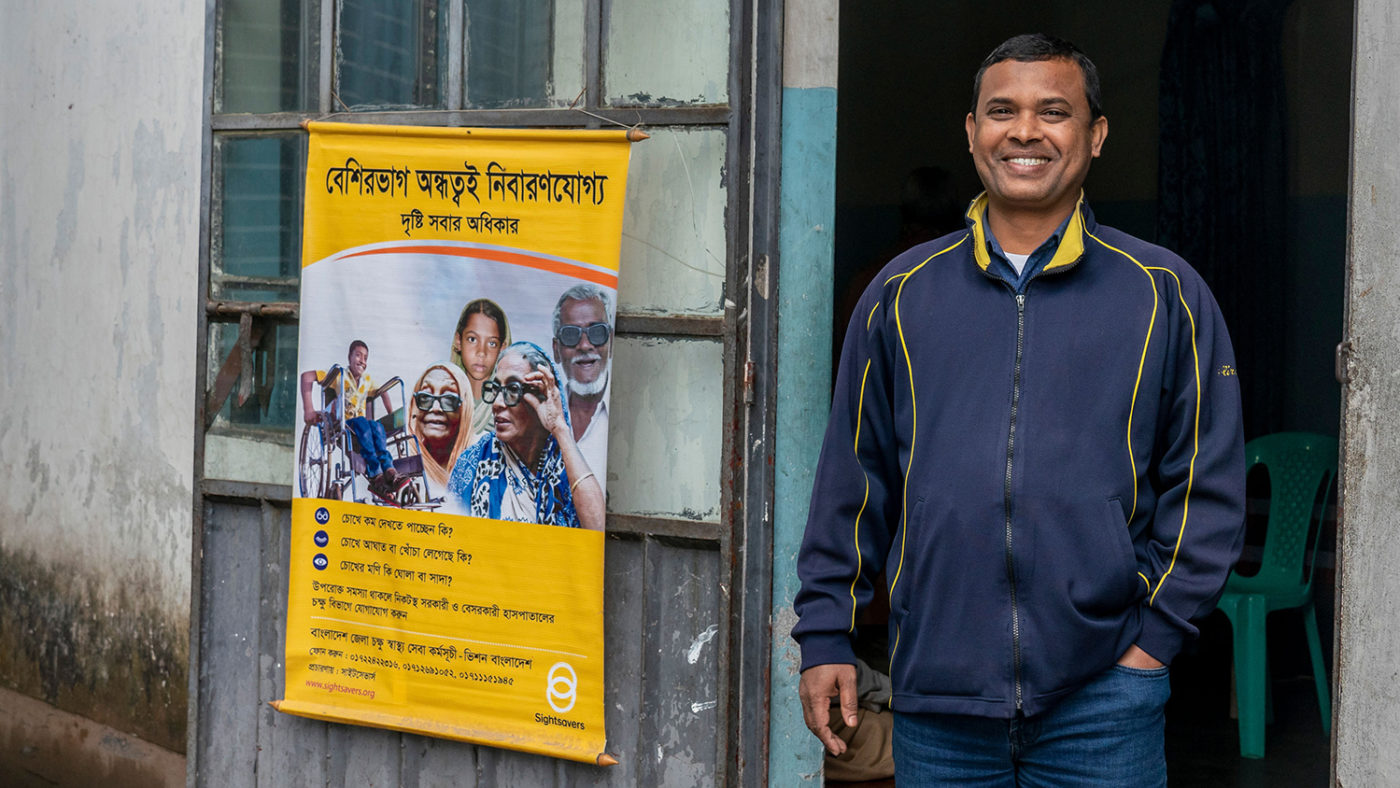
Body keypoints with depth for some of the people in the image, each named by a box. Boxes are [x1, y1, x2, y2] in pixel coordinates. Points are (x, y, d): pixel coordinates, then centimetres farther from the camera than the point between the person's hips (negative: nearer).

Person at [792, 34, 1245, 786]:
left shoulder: (1165, 294, 5)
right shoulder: (903, 293, 10)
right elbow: (852, 481, 12)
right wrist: (825, 636, 7)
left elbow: (1208, 488, 4)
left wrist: (1155, 633, -3)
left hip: (1101, 699, -1)